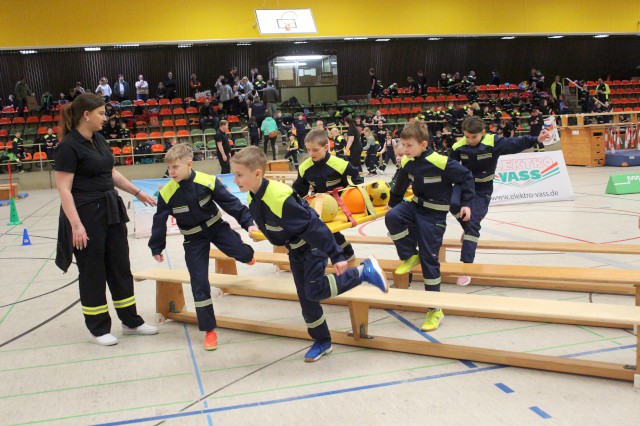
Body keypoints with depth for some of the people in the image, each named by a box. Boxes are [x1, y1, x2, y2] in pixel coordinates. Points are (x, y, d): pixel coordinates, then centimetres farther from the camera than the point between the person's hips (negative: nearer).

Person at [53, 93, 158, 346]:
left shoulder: (98, 139, 9)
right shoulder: (68, 146, -15)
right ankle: (98, 328, 19)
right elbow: (64, 188, -18)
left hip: (111, 210, 8)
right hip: (86, 214, -8)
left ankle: (131, 321, 24)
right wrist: (76, 225, -24)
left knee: (120, 267, 12)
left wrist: (138, 193, 19)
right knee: (92, 272, 4)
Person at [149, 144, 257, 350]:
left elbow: (231, 202, -13)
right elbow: (159, 222, -6)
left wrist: (248, 223, -14)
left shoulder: (208, 181, -22)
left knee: (243, 254, -14)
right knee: (199, 282, -2)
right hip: (194, 239, 0)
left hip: (217, 227, 0)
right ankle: (209, 330, 10)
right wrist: (156, 248, 2)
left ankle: (248, 255, 30)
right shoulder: (167, 194, -18)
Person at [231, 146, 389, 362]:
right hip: (295, 251, 8)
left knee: (314, 291, -18)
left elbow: (313, 226, -32)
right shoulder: (252, 199, -8)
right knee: (305, 297, 10)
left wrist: (336, 256, -29)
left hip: (313, 246, -8)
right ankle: (322, 341, 26)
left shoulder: (280, 198, -35)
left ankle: (364, 271, -4)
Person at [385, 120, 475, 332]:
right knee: (392, 216, -25)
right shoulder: (407, 163, -4)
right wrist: (392, 204, 25)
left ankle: (435, 309, 8)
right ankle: (410, 256, 1)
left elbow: (466, 177, -11)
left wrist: (466, 203, -11)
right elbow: (400, 186, 15)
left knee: (429, 260, -5)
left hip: (434, 215, -6)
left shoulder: (440, 162, -23)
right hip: (415, 207, 6)